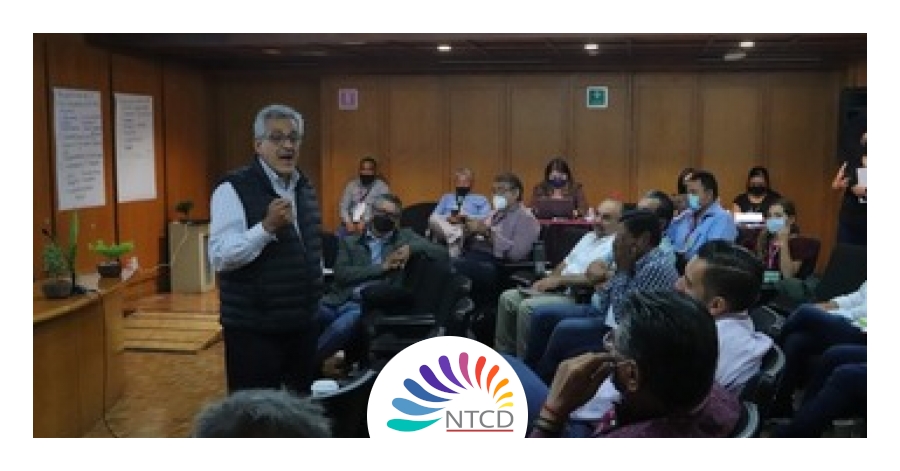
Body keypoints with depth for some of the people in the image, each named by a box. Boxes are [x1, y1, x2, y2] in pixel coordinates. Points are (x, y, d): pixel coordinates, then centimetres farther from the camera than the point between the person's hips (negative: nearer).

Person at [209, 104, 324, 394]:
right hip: (253, 328, -7)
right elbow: (220, 258, -22)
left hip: (302, 322, 7)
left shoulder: (304, 188, 11)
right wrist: (267, 226, -31)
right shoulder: (233, 189, -13)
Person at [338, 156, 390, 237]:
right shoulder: (351, 185, 13)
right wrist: (348, 222, -8)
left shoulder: (382, 186, 0)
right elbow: (344, 206, 10)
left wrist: (365, 222, -18)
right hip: (350, 224, 3)